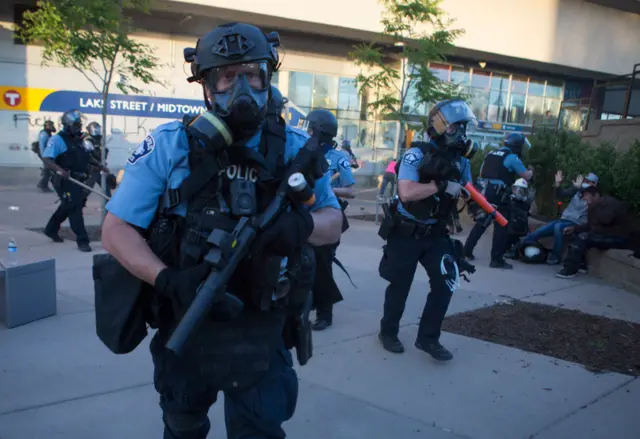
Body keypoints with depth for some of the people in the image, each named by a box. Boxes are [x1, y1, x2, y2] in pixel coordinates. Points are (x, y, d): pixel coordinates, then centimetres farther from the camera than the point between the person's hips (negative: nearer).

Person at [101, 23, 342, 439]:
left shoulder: (294, 148, -6)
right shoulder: (170, 144, -11)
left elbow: (333, 222, 0)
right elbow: (116, 229, -9)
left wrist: (303, 224, -25)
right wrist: (166, 279, -27)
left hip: (262, 336, 0)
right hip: (186, 328, 1)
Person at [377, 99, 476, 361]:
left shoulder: (461, 162, 2)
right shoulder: (417, 154, -18)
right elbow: (406, 192, -31)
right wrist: (441, 185, -29)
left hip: (435, 234, 5)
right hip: (405, 233, -5)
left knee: (446, 282, -6)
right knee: (400, 285, 8)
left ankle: (428, 338, 11)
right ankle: (388, 332, 31)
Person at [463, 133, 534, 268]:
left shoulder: (491, 154, 17)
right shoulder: (512, 157, -5)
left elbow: (482, 173, 22)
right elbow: (526, 176, -2)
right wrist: (530, 171, 18)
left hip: (484, 192, 7)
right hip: (498, 195, -7)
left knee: (481, 223, 17)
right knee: (501, 227, 0)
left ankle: (467, 251, 18)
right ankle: (496, 259, 0)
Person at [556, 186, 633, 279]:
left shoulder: (611, 203, -15)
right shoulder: (597, 206, 14)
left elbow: (606, 220, -34)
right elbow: (590, 225, 17)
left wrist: (592, 206, -22)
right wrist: (574, 228, 2)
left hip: (619, 238, -10)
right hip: (605, 235, 10)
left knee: (583, 238, -25)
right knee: (576, 234, 6)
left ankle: (570, 270, -23)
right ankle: (580, 264, 3)